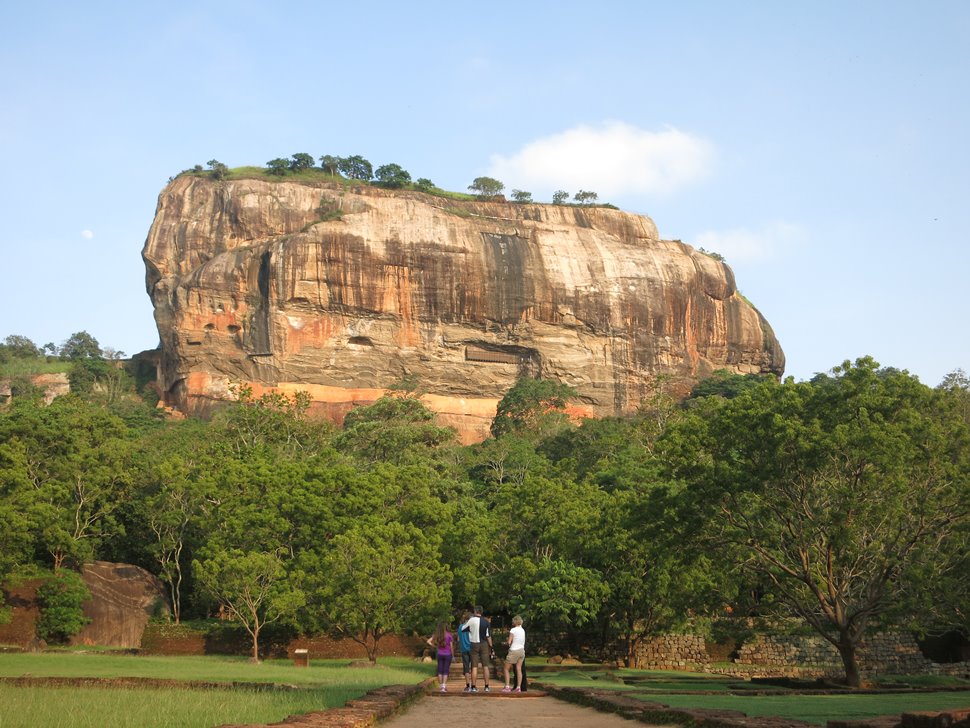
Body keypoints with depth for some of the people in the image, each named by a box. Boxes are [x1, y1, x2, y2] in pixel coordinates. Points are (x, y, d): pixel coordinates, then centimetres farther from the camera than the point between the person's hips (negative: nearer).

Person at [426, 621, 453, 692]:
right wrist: (453, 655, 4)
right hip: (448, 654, -3)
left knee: (440, 671, 9)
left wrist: (435, 646, 3)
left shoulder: (436, 635, 1)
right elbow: (451, 646, -5)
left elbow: (429, 641, -4)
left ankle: (441, 686, 11)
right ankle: (444, 686, -8)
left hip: (440, 654, 3)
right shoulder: (449, 635, -8)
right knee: (445, 671, 0)